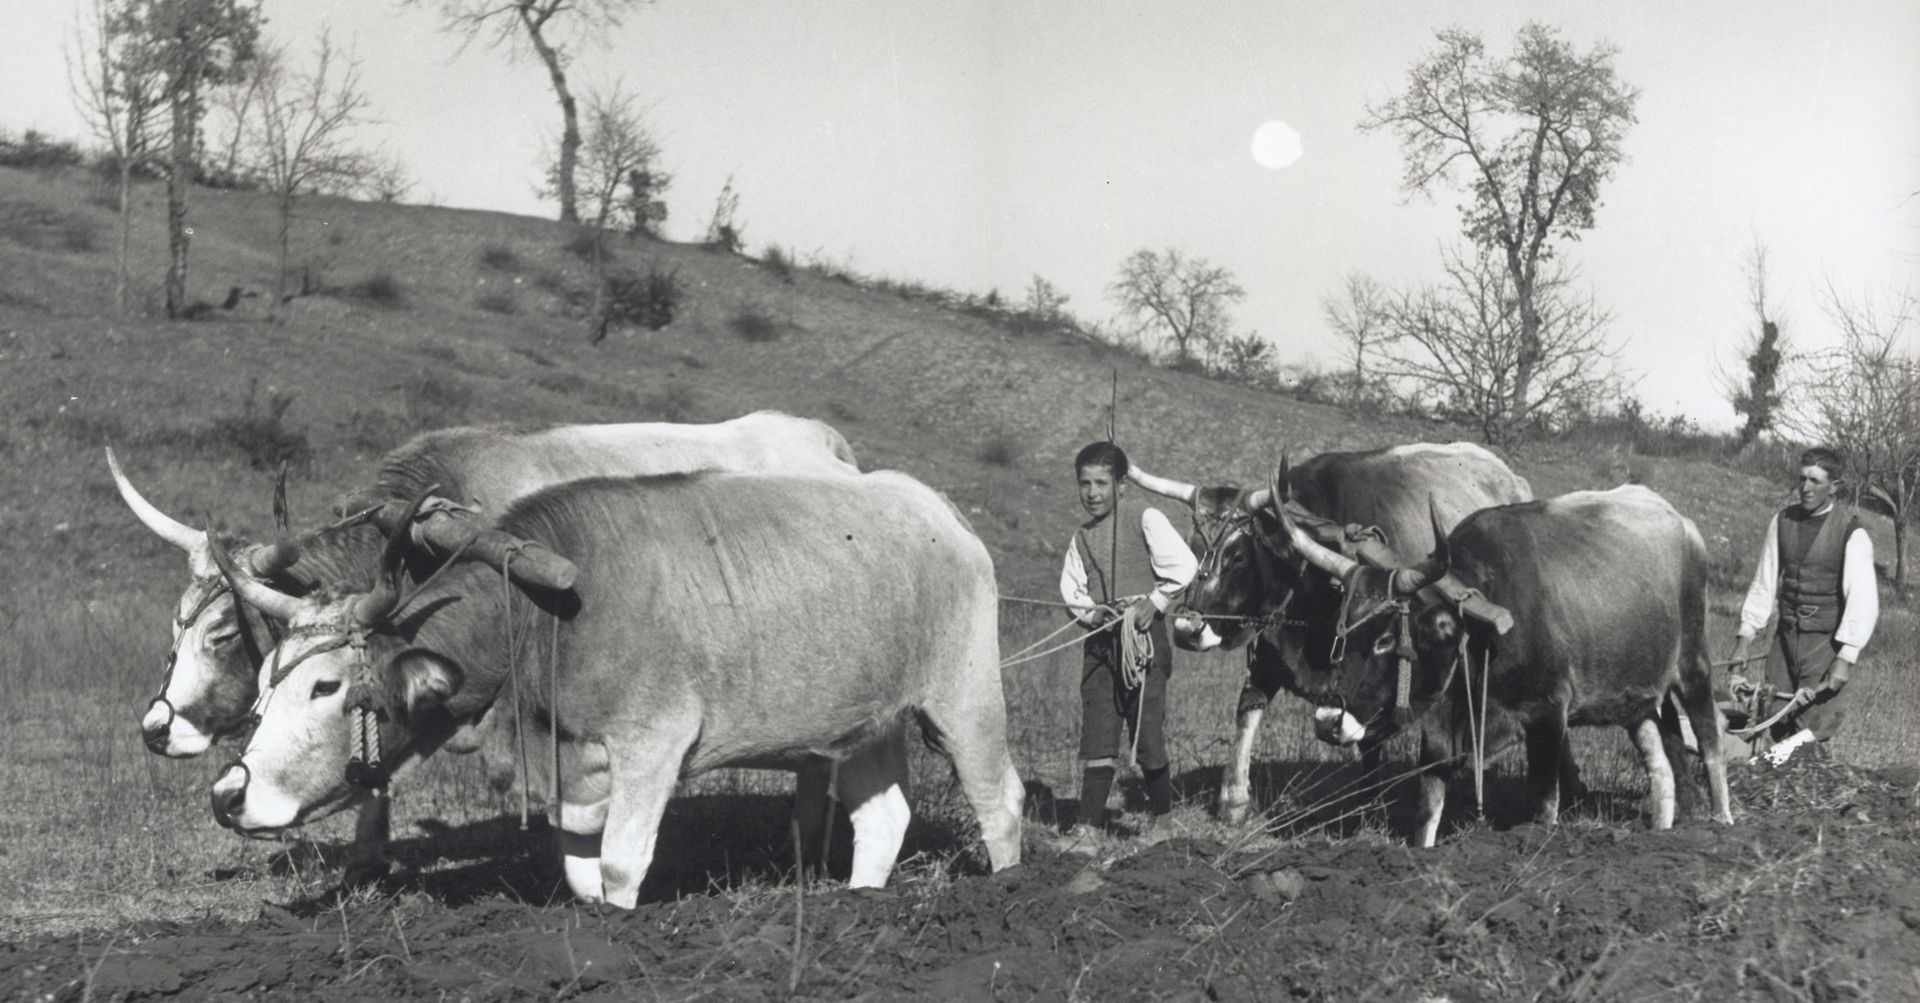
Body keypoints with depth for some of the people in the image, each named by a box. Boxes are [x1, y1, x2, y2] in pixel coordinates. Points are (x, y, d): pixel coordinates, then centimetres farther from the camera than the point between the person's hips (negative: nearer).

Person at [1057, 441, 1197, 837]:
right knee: (1097, 733, 1)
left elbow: (1183, 566, -10)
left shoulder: (1144, 518, -4)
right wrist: (1089, 612, -3)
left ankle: (1160, 816, 15)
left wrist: (1154, 601, -12)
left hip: (1143, 636, -5)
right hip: (1099, 641, 5)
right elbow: (1071, 587, 15)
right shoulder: (1082, 537, 14)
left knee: (1147, 726, -2)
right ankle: (1090, 821, 2)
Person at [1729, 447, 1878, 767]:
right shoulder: (1782, 521, 3)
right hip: (1786, 635, 4)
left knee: (1811, 725, -12)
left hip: (1827, 641, -4)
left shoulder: (1851, 534, -11)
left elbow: (1862, 600, -15)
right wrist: (1745, 636, 5)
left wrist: (1845, 660, -22)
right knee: (1772, 724, 4)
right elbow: (1764, 583, 8)